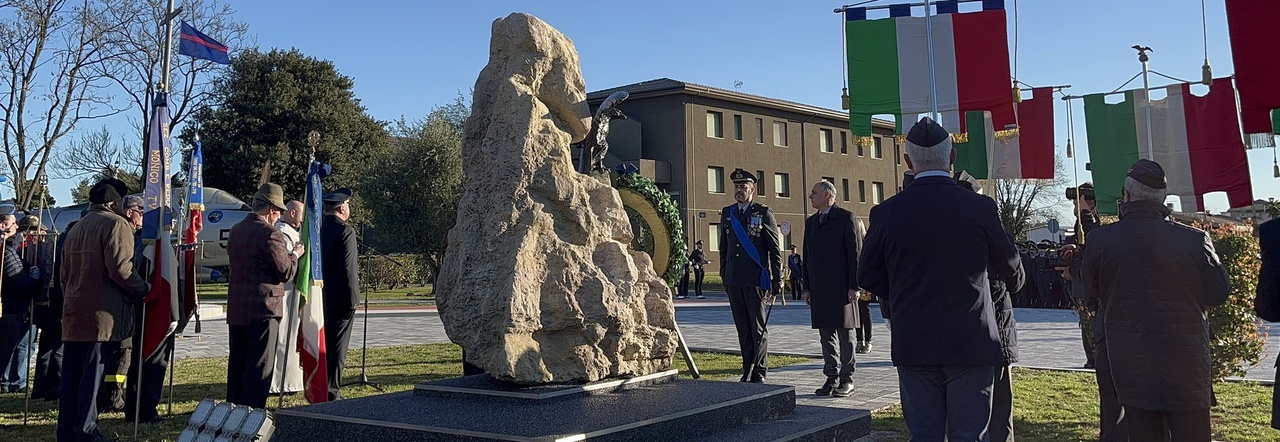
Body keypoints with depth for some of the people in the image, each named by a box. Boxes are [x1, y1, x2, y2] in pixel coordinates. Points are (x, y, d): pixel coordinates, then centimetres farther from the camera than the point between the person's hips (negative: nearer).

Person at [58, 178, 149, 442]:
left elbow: (64, 273, 21)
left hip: (73, 313, 8)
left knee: (71, 374, 10)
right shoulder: (116, 224, -6)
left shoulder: (76, 229, 20)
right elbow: (119, 267, -17)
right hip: (102, 314, -8)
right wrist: (143, 289, -4)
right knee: (93, 373, -5)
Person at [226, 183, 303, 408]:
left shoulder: (235, 231, 11)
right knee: (259, 367, -1)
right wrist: (294, 254, 5)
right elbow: (286, 272, -14)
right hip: (263, 309, -8)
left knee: (237, 363, 17)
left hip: (236, 310, 8)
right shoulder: (270, 233, -16)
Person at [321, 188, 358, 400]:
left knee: (321, 345, 14)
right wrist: (352, 299, -12)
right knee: (337, 347, 0)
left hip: (318, 296, 7)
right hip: (339, 299, -7)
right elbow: (348, 269, -17)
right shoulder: (345, 231, -14)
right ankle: (332, 391, 3)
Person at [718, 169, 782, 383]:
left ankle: (759, 373, 10)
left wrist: (777, 280, -5)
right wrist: (724, 276, 14)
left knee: (758, 328, 2)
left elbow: (775, 250, -1)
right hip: (734, 281, 4)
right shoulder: (727, 213, 12)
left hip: (756, 280, -4)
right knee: (742, 329, 8)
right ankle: (748, 370, 16)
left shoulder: (764, 213, -1)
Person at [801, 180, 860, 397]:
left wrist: (854, 286, -12)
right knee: (826, 334, 8)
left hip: (841, 287, -6)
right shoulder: (811, 222, 16)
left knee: (845, 334, 1)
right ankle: (831, 378, 14)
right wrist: (807, 287, 12)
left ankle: (847, 380, 7)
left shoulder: (846, 218, -4)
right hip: (819, 288, 6)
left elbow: (854, 253, -8)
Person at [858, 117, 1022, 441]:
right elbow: (1010, 267, 7)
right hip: (971, 342, -1)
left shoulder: (887, 213, -5)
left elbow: (867, 277, 4)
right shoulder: (980, 208, -8)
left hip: (913, 344, 1)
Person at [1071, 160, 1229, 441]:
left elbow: (1091, 288, 7)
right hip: (1186, 365, -1)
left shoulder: (1100, 240, -9)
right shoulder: (1195, 239, -10)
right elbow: (1218, 293, 1)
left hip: (1132, 368, 1)